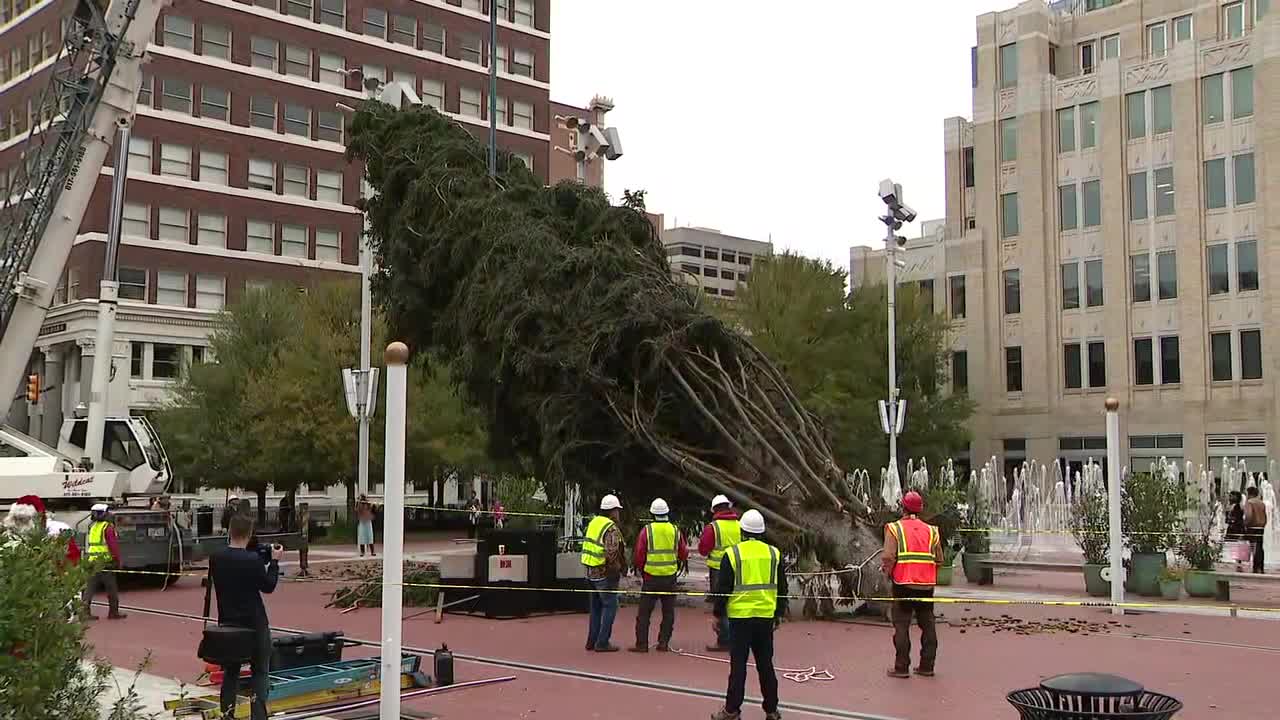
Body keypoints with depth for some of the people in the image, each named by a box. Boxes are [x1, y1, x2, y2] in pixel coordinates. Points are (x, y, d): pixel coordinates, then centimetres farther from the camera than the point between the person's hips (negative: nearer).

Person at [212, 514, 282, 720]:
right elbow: (268, 586, -6)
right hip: (255, 624, -4)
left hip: (227, 623, 4)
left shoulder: (216, 559, -3)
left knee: (230, 672, 16)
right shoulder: (254, 560, -18)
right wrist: (274, 562, 3)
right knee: (260, 672, 6)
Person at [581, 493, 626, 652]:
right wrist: (620, 568, -12)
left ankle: (592, 641, 21)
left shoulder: (593, 523, 9)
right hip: (605, 574, -8)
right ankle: (602, 643, 0)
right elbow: (611, 554, -27)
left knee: (596, 607, 17)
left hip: (591, 572, 8)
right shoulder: (612, 529, -17)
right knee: (610, 606, 1)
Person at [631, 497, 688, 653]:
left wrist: (639, 568, 13)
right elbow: (683, 553, 7)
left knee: (644, 612, 5)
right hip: (670, 577, 2)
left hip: (650, 577, -2)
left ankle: (641, 644, 5)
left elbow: (639, 554, -5)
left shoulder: (647, 530, -7)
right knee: (668, 612, 12)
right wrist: (682, 565, 27)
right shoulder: (675, 530, 0)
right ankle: (663, 643, 10)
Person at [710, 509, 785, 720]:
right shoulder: (774, 554, 5)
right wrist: (779, 614, 21)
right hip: (766, 616, 3)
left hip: (740, 616, -3)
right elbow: (782, 588, 12)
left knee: (738, 665, 2)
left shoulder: (732, 553, -7)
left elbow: (722, 588, -4)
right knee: (766, 664, 11)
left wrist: (718, 614, 5)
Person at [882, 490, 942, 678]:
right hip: (927, 585, 3)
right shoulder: (931, 530, 7)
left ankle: (901, 667, 3)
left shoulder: (895, 528, -4)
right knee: (928, 625, 12)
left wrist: (888, 573, 4)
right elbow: (939, 560, 5)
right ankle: (927, 666, 16)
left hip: (904, 584, -3)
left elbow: (888, 557, -13)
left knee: (902, 626, 3)